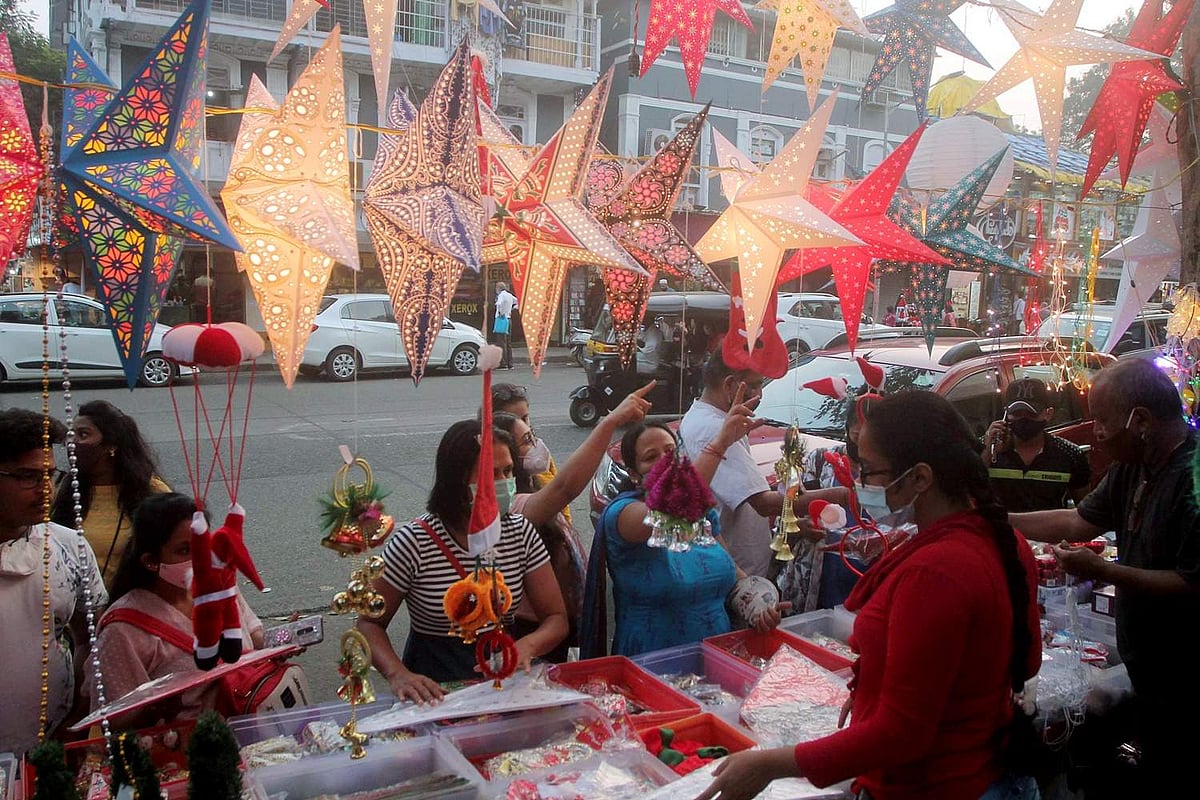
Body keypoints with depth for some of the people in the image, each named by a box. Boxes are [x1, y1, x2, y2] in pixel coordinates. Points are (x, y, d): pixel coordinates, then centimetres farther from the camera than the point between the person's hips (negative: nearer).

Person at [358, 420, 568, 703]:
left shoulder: (521, 532, 2)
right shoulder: (413, 542, -8)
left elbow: (557, 618, 4)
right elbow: (369, 623, 1)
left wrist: (527, 646, -19)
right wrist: (398, 674, -19)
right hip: (436, 688, -3)